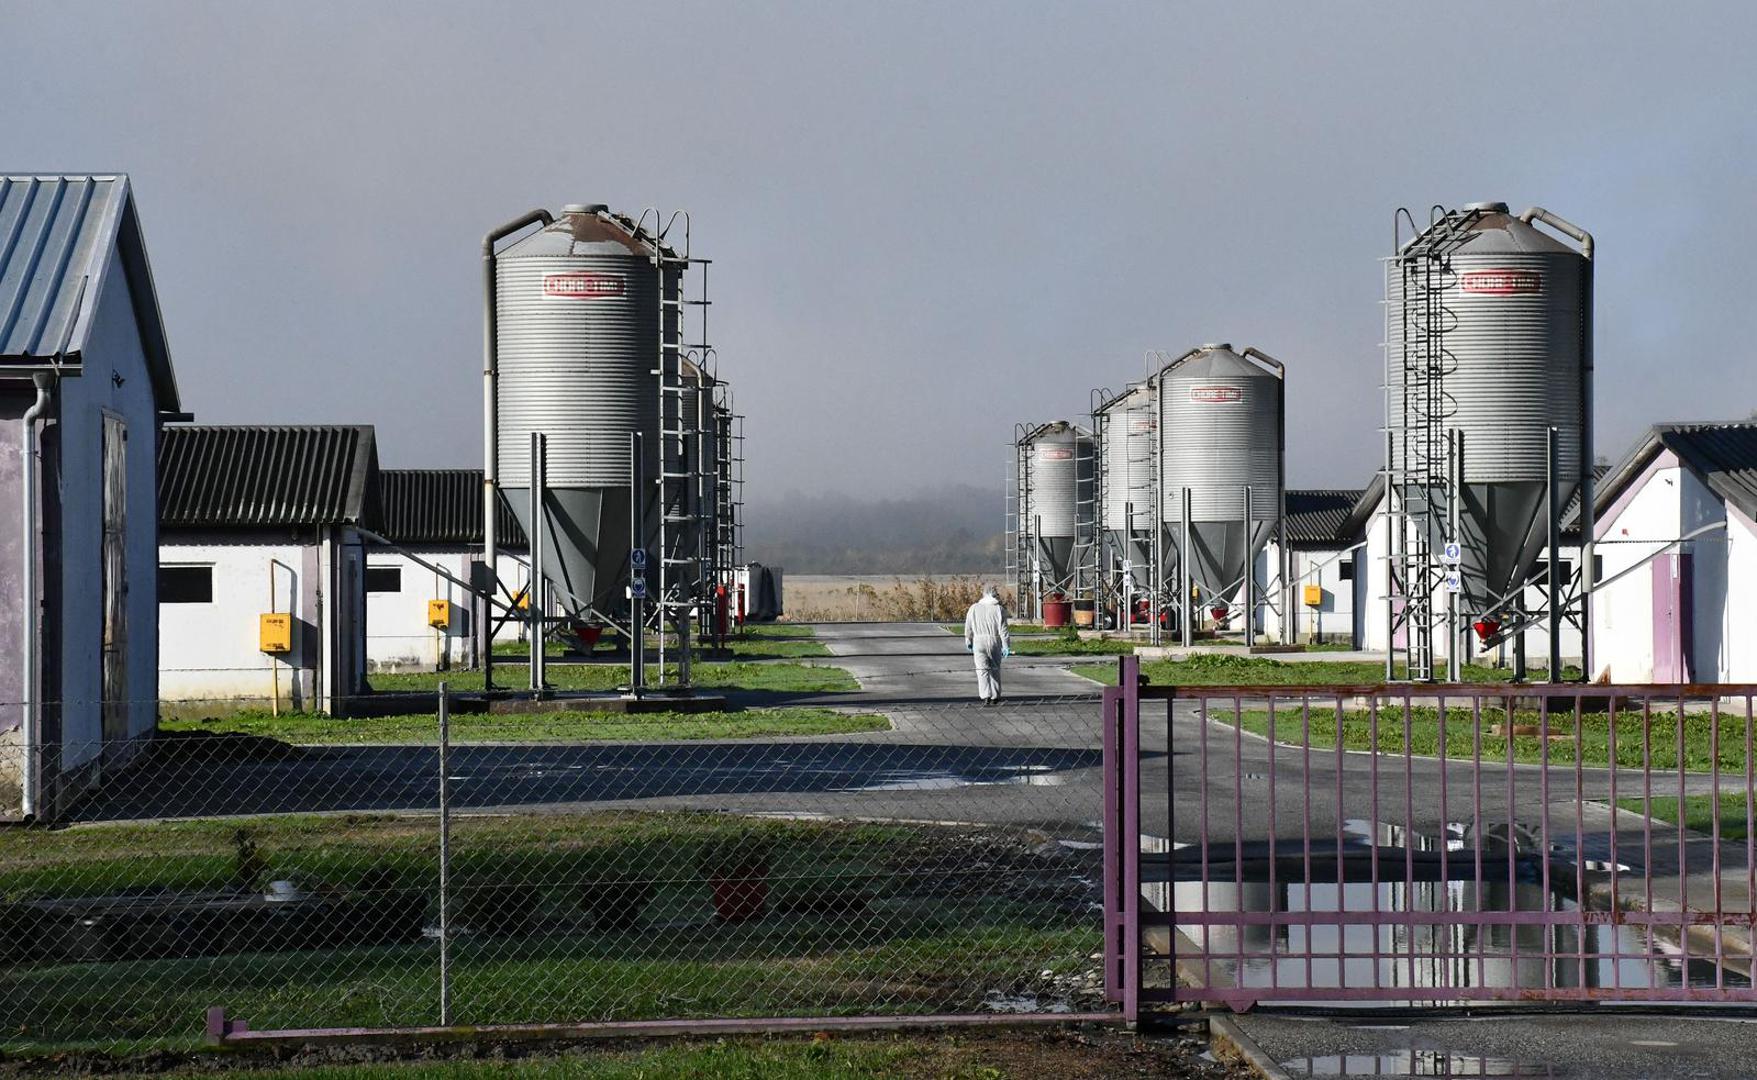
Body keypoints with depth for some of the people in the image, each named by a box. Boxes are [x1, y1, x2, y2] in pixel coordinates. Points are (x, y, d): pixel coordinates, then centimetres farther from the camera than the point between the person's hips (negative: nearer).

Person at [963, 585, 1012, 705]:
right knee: (995, 670, 13)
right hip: (995, 641, 0)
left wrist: (968, 642, 22)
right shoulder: (999, 609, -4)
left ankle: (986, 696, -18)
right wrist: (1006, 646, -6)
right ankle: (995, 697, 18)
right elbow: (1003, 629, -8)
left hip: (979, 641, 0)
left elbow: (968, 628, 9)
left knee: (982, 670, -2)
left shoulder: (974, 608, 2)